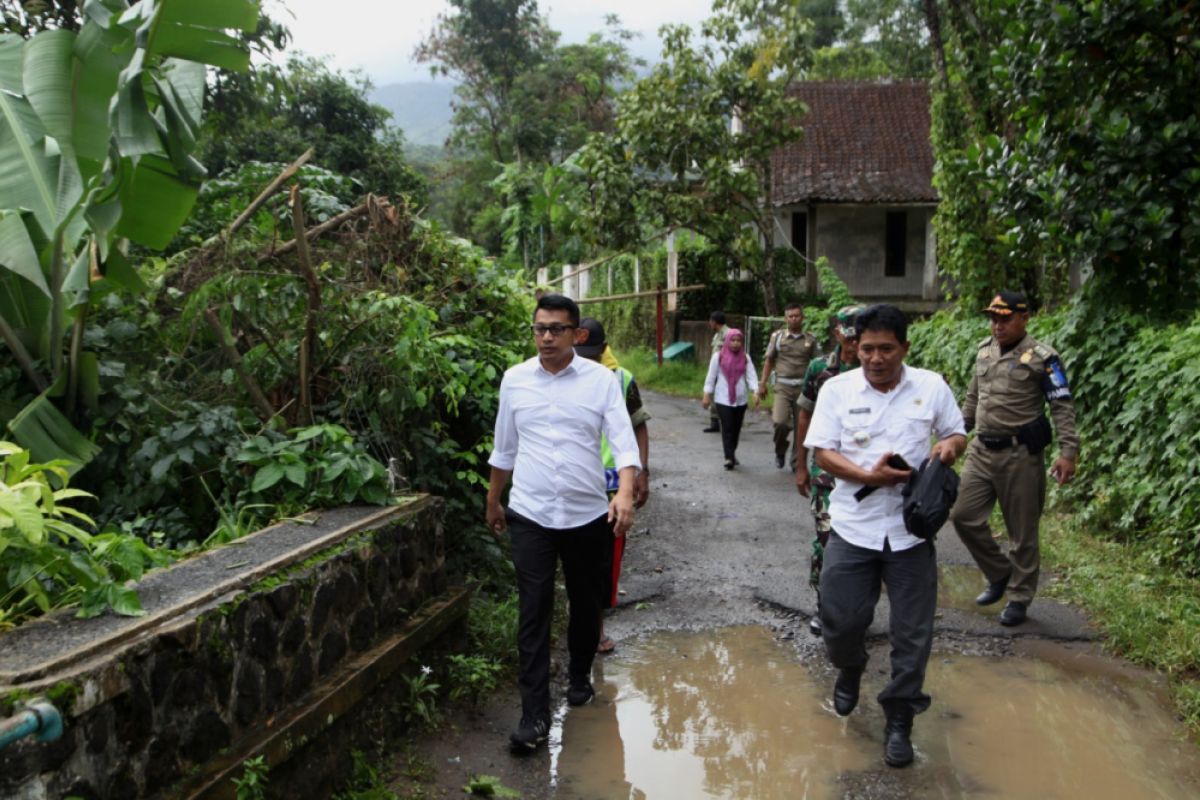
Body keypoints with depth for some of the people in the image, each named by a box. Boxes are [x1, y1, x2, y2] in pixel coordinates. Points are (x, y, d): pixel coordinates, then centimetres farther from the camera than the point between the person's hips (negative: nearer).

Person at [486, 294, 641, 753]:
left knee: (584, 603, 16)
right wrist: (493, 502, 18)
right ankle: (534, 714, 5)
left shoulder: (601, 380, -5)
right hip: (530, 515, 0)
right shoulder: (514, 379, 2)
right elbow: (504, 448, 12)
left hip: (587, 514, 0)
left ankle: (580, 676, 41)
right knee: (533, 612, -2)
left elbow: (623, 441, -12)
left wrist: (625, 493, -28)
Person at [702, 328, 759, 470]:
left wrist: (755, 392, -19)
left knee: (736, 428, 10)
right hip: (723, 399, -3)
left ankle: (732, 454, 27)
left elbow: (751, 376, -5)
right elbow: (711, 376, 1)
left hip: (740, 400, 3)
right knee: (727, 428, -10)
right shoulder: (718, 356, -2)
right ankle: (729, 458, -13)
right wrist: (707, 395, -2)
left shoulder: (745, 357, 4)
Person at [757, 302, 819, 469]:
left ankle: (797, 462, 19)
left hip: (803, 386, 1)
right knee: (780, 422, -17)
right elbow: (769, 361, 8)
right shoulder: (777, 336, 4)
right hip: (783, 386, -1)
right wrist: (762, 384, 4)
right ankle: (780, 452, 13)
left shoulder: (810, 339, 5)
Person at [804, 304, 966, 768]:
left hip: (911, 529, 1)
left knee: (912, 633, 6)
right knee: (840, 621, 5)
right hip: (853, 526, 0)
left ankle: (899, 720, 26)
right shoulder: (837, 389, -3)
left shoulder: (931, 387, 1)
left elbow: (957, 434, 13)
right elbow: (822, 451, -4)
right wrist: (869, 477, -20)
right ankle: (850, 670, 40)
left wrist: (949, 445, -12)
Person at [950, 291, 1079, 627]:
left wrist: (1068, 452, -19)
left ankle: (1019, 598, 20)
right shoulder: (984, 350, 10)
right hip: (982, 451, 6)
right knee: (964, 516, 5)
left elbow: (1063, 407, -11)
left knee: (1022, 531, 4)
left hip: (1020, 455, -6)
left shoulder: (1041, 358, -10)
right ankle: (999, 574, 26)